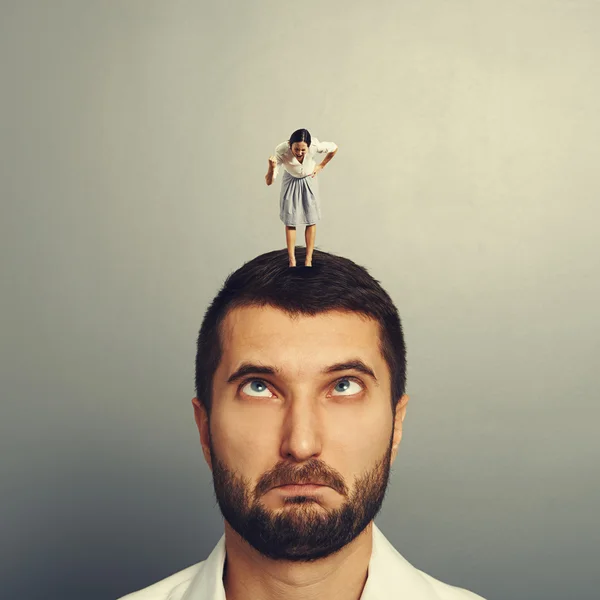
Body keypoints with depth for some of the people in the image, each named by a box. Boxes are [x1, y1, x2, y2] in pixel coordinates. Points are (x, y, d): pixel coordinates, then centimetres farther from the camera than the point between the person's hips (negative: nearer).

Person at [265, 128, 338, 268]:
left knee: (311, 221, 7)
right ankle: (292, 260, 16)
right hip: (290, 183, -1)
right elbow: (269, 182, -38)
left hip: (309, 182, 1)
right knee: (290, 222, 4)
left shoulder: (315, 146, -35)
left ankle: (308, 259, 20)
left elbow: (334, 148, -12)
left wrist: (321, 166, -5)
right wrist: (271, 168, -58)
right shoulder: (281, 152, -37)